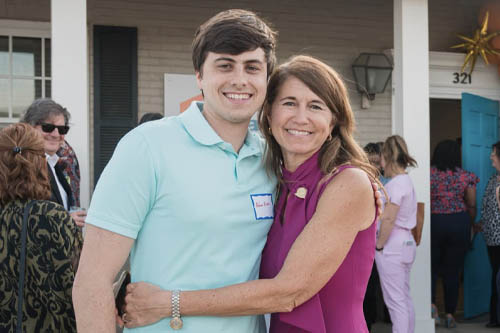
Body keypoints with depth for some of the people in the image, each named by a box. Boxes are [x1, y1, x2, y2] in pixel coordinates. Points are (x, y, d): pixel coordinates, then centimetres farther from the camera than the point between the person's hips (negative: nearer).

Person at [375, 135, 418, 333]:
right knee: (405, 299, 15)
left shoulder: (396, 183, -15)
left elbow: (388, 219, -22)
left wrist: (379, 244, -12)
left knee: (396, 301, -5)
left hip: (391, 247, -10)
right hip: (405, 243, 10)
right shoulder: (406, 181, 14)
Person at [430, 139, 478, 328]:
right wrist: (469, 226, 17)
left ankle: (431, 303, -11)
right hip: (459, 224, 1)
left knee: (431, 266, 11)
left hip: (433, 222, 0)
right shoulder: (465, 177, -3)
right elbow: (471, 206, 1)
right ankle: (450, 314, 11)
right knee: (453, 270, 8)